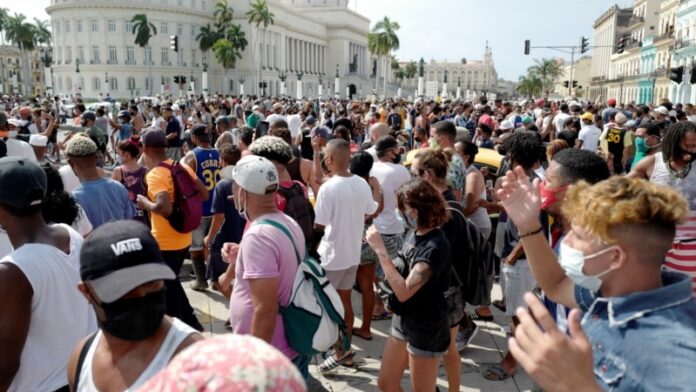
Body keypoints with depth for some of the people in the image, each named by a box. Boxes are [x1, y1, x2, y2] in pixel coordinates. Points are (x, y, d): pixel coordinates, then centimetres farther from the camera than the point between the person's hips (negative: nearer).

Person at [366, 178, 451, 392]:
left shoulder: (435, 246, -26)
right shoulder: (416, 236, 1)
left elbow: (404, 291, -31)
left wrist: (380, 249, -29)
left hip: (426, 330, -8)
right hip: (403, 322, 8)